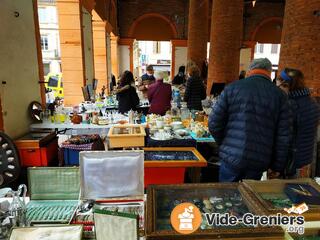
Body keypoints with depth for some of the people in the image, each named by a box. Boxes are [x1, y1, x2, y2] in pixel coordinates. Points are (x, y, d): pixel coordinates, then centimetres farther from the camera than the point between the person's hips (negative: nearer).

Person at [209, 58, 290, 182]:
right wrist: (277, 166, 10)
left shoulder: (232, 88, -2)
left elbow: (214, 123, -4)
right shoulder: (280, 95, 1)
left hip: (231, 157, -1)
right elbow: (283, 137, 0)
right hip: (259, 162, 1)